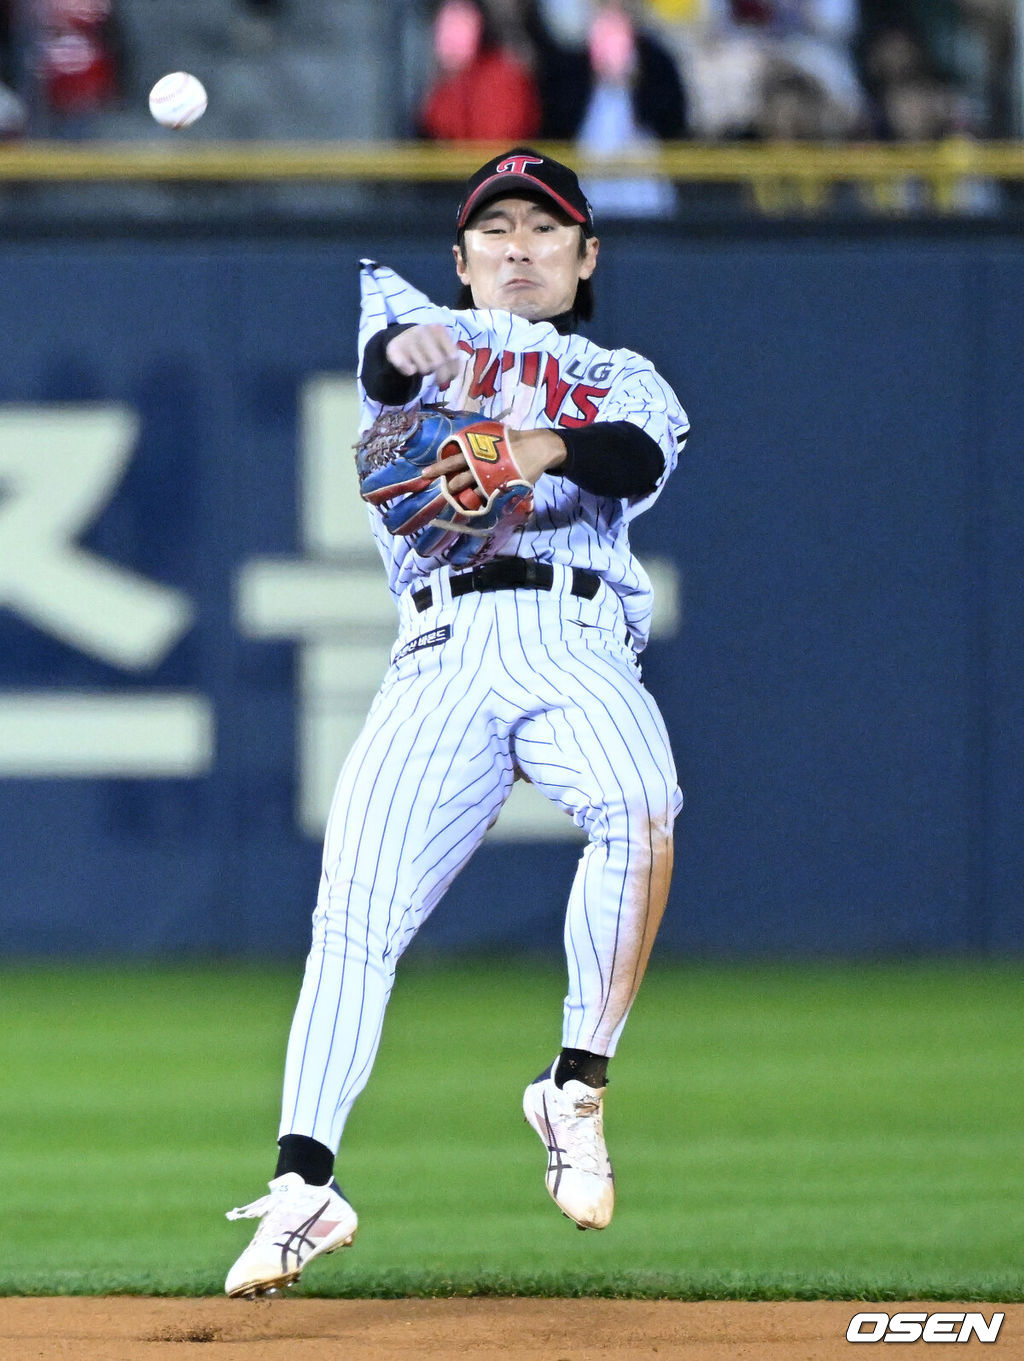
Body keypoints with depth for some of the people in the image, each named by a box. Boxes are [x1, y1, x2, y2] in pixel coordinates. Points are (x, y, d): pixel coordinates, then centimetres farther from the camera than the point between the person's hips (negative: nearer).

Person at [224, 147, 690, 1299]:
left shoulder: (622, 381, 24)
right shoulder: (427, 333, 24)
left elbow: (640, 461, -1)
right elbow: (383, 358, -2)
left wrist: (538, 449, -24)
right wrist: (406, 352, -28)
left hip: (575, 644, 0)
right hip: (441, 657, 0)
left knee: (639, 814, -31)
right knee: (357, 906, -15)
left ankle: (578, 1090, -20)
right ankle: (303, 1184, -16)